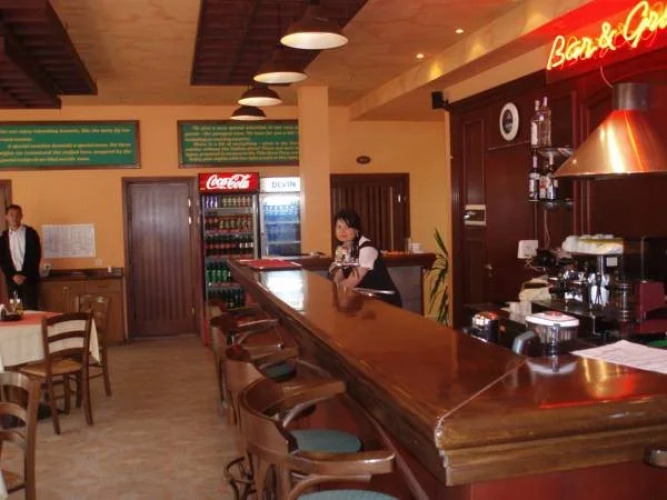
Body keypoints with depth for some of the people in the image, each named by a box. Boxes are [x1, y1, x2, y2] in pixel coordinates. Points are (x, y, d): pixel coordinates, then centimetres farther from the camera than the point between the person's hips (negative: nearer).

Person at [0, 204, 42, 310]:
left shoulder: (30, 233, 1)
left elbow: (36, 255, -4)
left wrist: (25, 275, -9)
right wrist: (13, 275, -7)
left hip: (29, 277, -2)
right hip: (12, 278, 2)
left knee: (31, 308, -6)